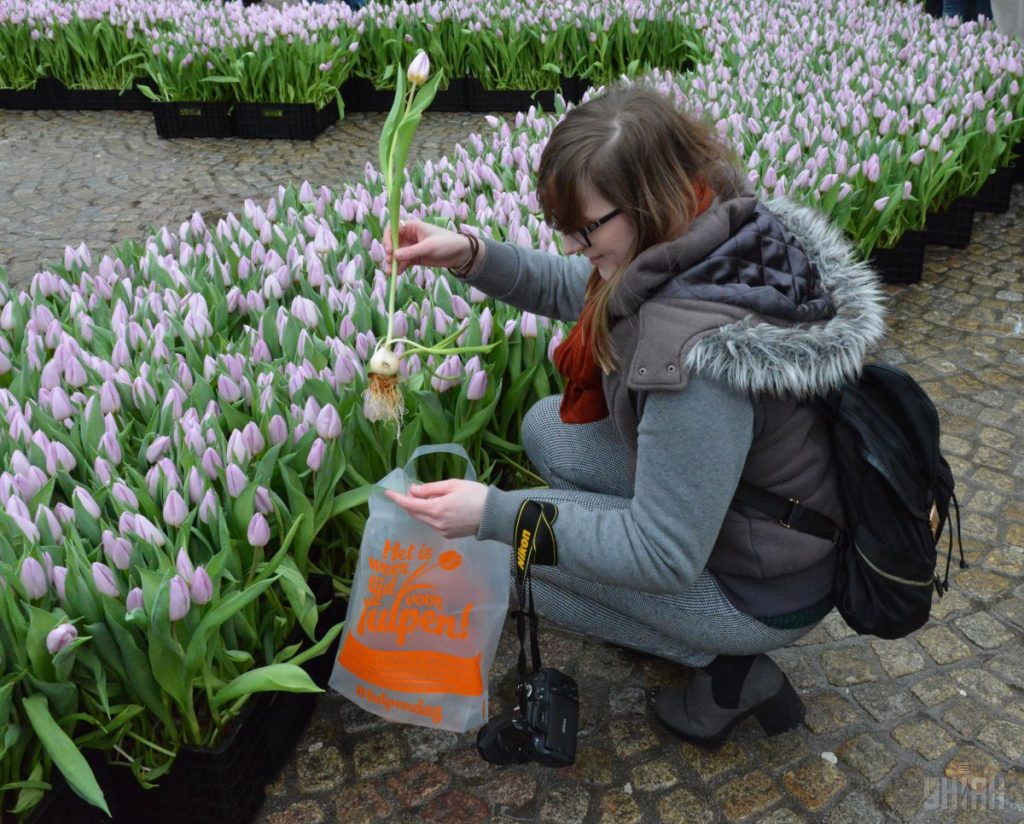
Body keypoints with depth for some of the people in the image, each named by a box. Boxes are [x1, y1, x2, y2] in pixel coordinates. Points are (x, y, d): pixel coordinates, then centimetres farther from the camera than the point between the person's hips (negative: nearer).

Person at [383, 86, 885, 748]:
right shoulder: (719, 239, -11)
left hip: (762, 591, -8)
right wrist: (470, 256, -9)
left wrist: (495, 512, -27)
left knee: (507, 544, -5)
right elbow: (566, 288, 6)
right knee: (547, 427, 10)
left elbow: (663, 556, -28)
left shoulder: (695, 352, -38)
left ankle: (725, 661, 4)